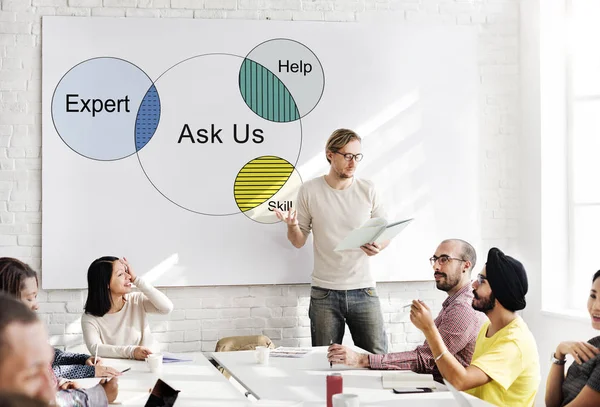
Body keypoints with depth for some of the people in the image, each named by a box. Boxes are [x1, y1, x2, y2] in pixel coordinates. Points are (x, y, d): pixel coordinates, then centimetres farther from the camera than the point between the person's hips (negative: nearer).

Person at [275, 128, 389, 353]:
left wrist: (378, 246, -14)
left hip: (363, 290, 1)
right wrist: (292, 226, -16)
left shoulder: (367, 190, 3)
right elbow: (298, 241, 6)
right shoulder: (309, 191, 1)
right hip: (324, 293, -1)